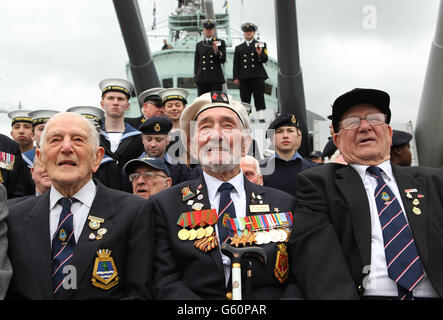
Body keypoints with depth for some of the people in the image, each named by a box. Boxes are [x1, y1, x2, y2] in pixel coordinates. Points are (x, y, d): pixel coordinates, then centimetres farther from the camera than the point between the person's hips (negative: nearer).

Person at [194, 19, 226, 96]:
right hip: (202, 79, 2)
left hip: (216, 79, -2)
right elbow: (196, 62, 18)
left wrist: (216, 51, -16)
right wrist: (195, 77, 11)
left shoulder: (220, 42, 9)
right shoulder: (199, 45, 17)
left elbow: (223, 60, 2)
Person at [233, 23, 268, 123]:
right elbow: (236, 64, 13)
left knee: (259, 98, -4)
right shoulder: (239, 48, 17)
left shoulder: (261, 45, 12)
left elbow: (265, 60, 3)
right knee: (245, 99, -1)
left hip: (258, 76, -1)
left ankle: (261, 117, -4)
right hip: (244, 78, 2)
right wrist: (236, 77, 3)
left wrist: (260, 54, -19)